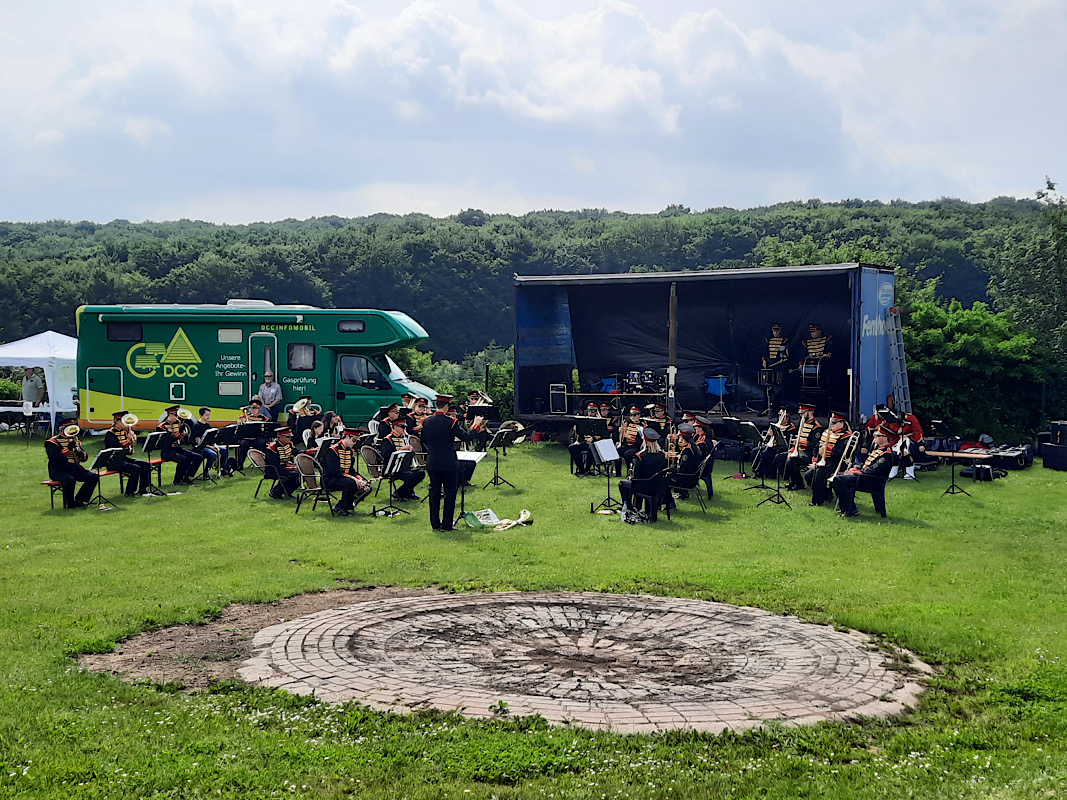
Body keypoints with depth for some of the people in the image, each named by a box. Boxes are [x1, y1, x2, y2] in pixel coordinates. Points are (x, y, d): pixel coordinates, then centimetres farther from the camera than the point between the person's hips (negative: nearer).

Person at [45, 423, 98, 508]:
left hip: (74, 469, 6)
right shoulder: (53, 442, -2)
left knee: (94, 477, -14)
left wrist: (80, 453, -10)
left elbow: (85, 458, 14)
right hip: (59, 470, -6)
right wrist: (68, 449, -22)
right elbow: (54, 458, -18)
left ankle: (79, 500, -7)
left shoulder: (75, 441, 17)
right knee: (69, 479, -38)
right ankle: (69, 503, -15)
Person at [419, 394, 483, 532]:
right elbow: (466, 437, -9)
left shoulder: (426, 421, 0)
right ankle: (447, 524, 5)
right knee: (450, 493, 5)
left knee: (434, 493, 11)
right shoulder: (451, 422, -14)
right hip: (449, 464, -4)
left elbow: (423, 441, 12)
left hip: (432, 463, 5)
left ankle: (435, 523, 14)